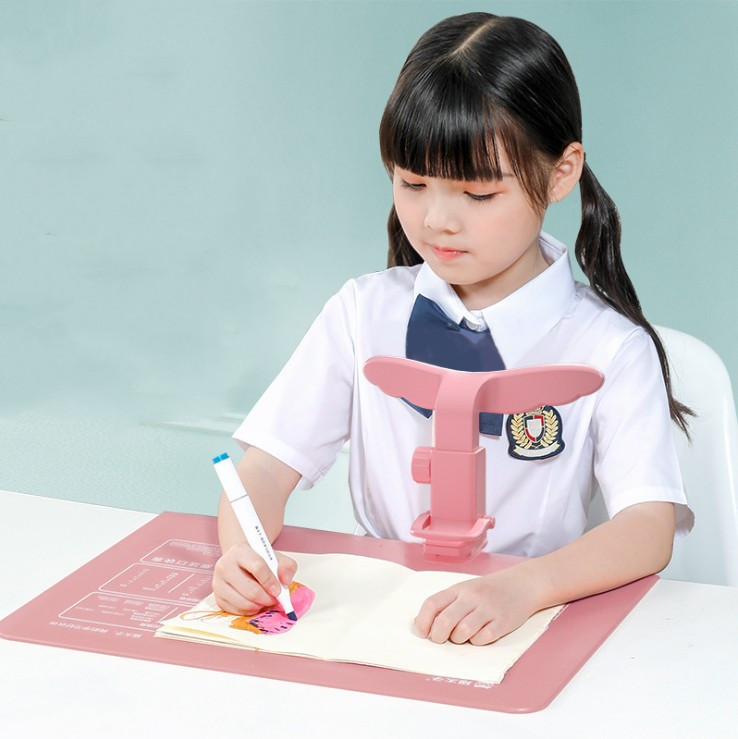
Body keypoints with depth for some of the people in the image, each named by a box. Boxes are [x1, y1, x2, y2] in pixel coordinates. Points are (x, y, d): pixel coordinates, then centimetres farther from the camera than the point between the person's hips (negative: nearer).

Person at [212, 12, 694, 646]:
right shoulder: (365, 313, 5)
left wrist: (522, 588, -34)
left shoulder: (609, 349, -5)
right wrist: (241, 550, -21)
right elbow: (268, 464, 1)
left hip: (534, 628, -2)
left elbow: (651, 527, -16)